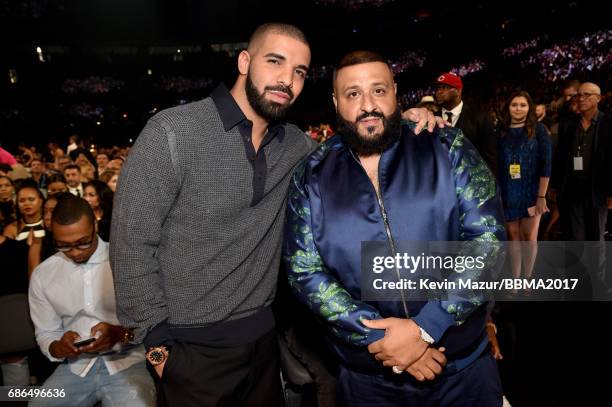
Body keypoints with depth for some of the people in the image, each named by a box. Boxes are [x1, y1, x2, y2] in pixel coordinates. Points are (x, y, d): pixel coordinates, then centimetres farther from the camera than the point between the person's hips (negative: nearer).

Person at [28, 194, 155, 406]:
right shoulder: (42, 274, 5)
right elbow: (45, 334, 11)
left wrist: (121, 333, -22)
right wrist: (58, 348, -11)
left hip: (127, 361, -4)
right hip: (75, 366, 4)